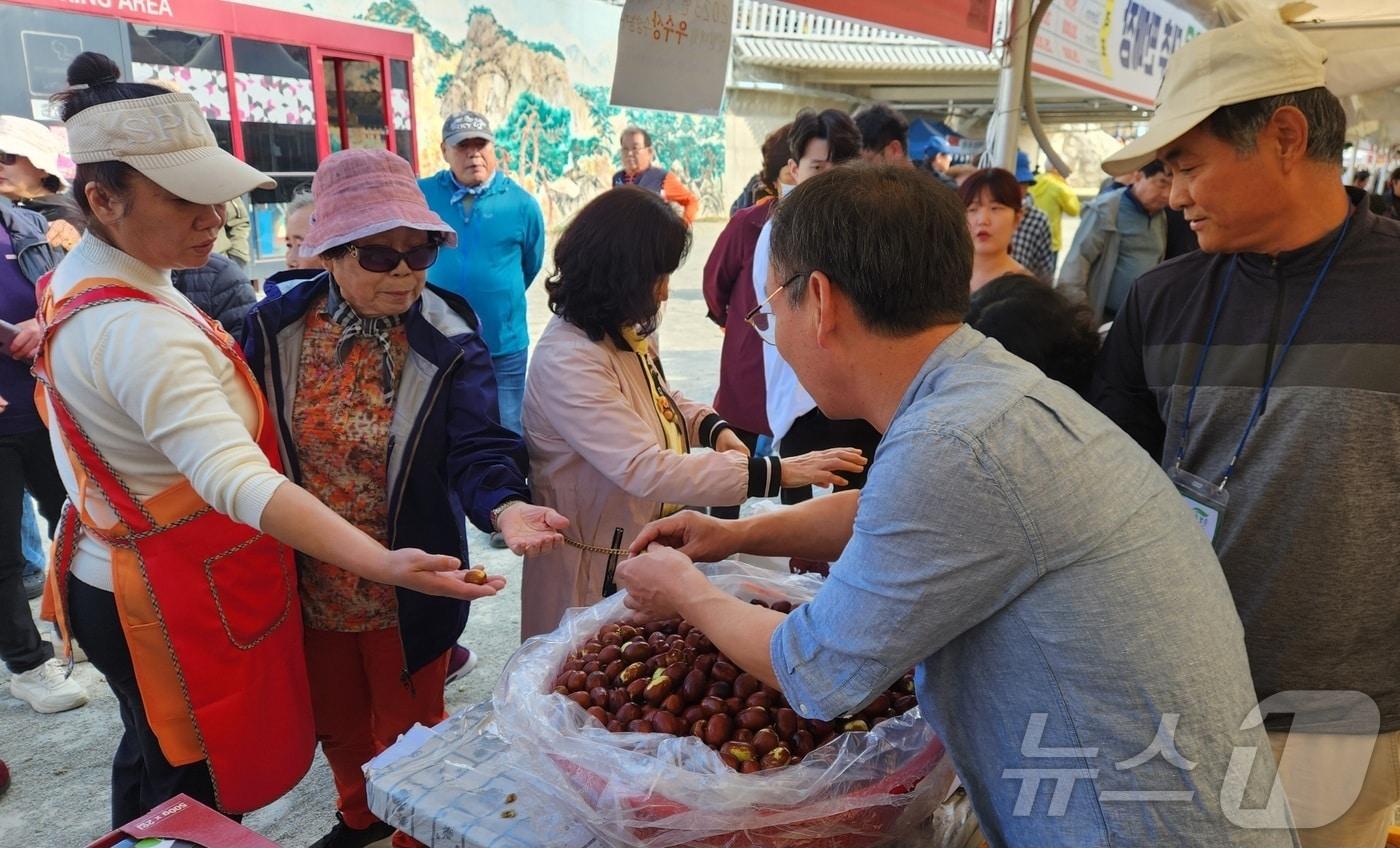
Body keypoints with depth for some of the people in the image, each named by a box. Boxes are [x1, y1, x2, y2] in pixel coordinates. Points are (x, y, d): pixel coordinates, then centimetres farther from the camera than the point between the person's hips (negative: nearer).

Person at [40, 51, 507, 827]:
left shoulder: (76, 277, 2)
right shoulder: (135, 331, -31)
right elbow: (239, 480, -44)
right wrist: (383, 566, -53)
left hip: (114, 580, 9)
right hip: (178, 608, -9)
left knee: (152, 764, 28)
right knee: (194, 799, 11)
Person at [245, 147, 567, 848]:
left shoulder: (449, 347, -16)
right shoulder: (278, 325, -7)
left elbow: (477, 447, -25)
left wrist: (507, 507, -46)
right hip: (310, 581, 4)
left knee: (407, 729, 17)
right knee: (336, 721, 26)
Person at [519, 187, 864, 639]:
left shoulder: (621, 333, 0)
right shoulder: (567, 361, -28)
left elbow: (658, 398, 18)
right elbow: (644, 470, -36)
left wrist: (715, 429, -3)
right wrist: (778, 473, -37)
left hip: (647, 551, 8)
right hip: (595, 573, -8)